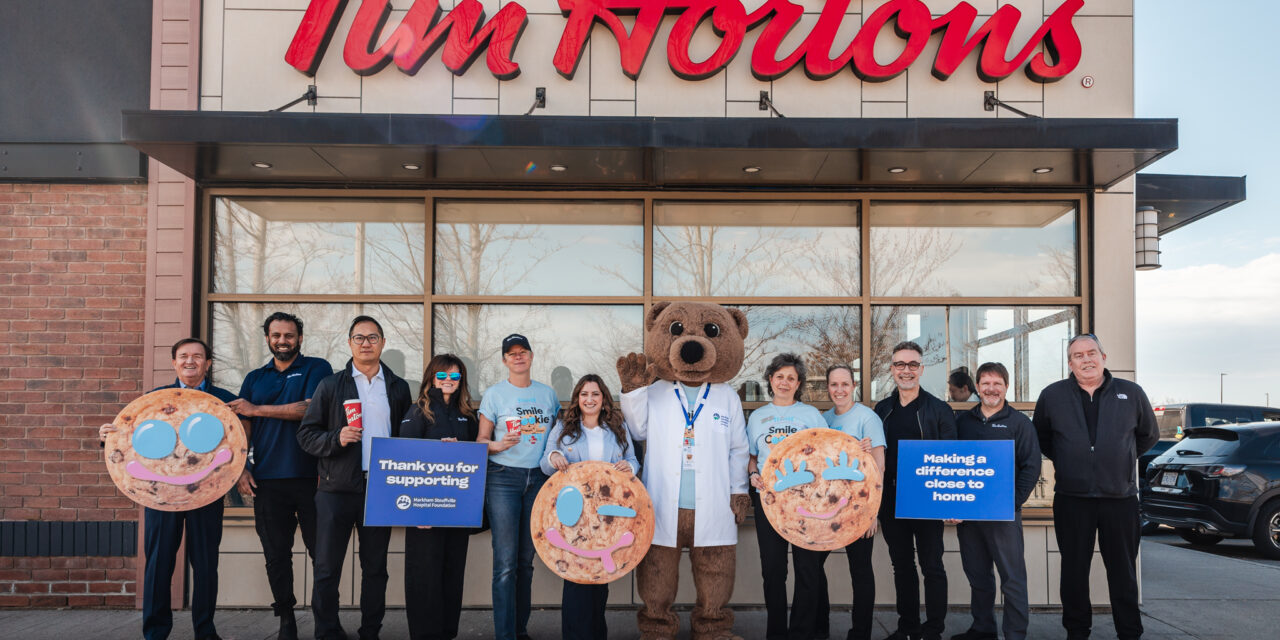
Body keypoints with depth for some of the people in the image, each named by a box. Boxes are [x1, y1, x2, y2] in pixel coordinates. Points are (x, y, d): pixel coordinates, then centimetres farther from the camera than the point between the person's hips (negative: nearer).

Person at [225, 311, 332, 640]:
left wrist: (257, 409, -9)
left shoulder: (316, 369, 4)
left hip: (310, 477, -3)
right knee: (276, 555, 7)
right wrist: (241, 468, 2)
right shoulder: (255, 378, 17)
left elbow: (310, 408, -12)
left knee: (321, 551, -1)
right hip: (267, 481, 4)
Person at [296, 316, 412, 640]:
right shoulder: (331, 386, 4)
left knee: (375, 568, 8)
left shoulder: (398, 388, 9)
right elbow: (306, 434, 2)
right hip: (336, 489, -1)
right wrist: (336, 439, -16)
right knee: (327, 569, 2)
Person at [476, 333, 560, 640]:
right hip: (503, 479, -3)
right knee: (506, 562, -8)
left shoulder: (548, 393, 12)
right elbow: (481, 439, 3)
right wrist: (499, 445, -17)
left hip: (538, 479, 3)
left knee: (526, 559, 8)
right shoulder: (494, 393, 3)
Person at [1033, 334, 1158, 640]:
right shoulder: (1051, 396, 2)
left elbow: (1149, 435, 18)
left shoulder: (1132, 393, 3)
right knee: (1074, 569, 7)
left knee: (1123, 571, 7)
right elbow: (1040, 438, 18)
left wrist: (1121, 458, 14)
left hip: (1120, 499, 0)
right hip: (1071, 498, 0)